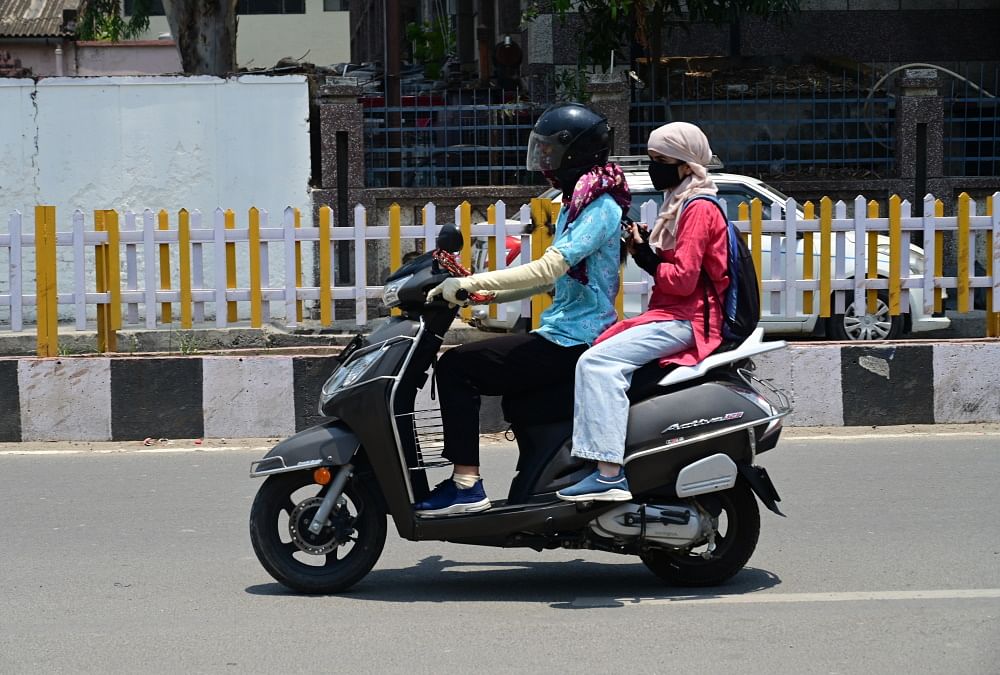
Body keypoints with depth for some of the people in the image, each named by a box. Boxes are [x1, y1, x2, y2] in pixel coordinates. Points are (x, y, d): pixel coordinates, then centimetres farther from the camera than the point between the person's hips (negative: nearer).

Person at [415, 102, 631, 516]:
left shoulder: (600, 208, -15)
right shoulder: (576, 203, 18)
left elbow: (548, 268, -27)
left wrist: (470, 284, -28)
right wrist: (487, 294, 13)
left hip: (571, 343, -11)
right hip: (568, 337, 11)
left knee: (457, 367, -15)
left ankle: (466, 484, -17)